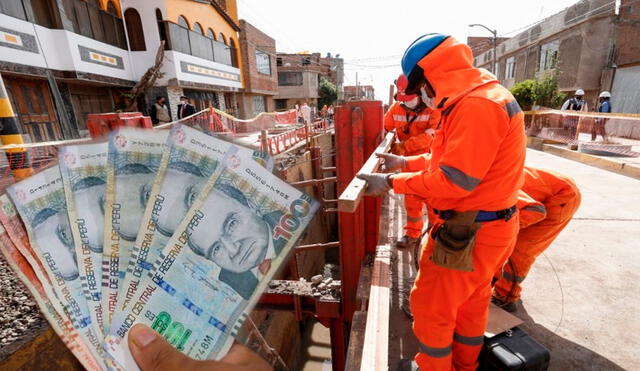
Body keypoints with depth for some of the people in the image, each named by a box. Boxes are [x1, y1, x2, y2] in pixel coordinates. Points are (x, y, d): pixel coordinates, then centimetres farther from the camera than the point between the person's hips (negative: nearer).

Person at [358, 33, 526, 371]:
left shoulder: (477, 105, -23)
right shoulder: (475, 99, 10)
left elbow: (453, 180, -26)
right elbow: (452, 158, 15)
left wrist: (392, 182, -18)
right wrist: (406, 162, 12)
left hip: (469, 232, -10)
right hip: (482, 226, 10)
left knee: (431, 307, 7)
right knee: (471, 302, 25)